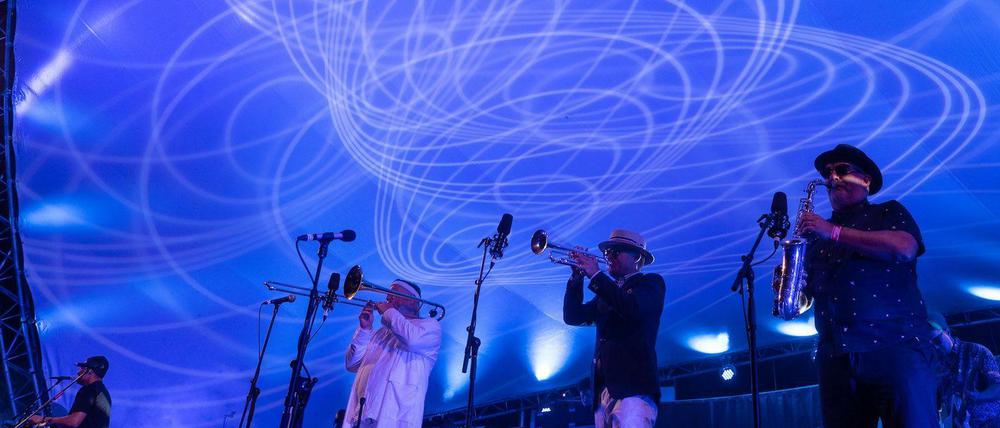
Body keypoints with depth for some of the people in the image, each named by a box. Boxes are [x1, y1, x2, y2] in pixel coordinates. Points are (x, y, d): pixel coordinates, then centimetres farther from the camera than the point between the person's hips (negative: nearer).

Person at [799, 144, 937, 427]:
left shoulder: (888, 212, 13)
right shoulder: (818, 235, 23)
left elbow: (905, 248, -9)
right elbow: (809, 290, 23)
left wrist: (835, 232, -11)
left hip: (895, 343, -3)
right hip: (835, 355, 4)